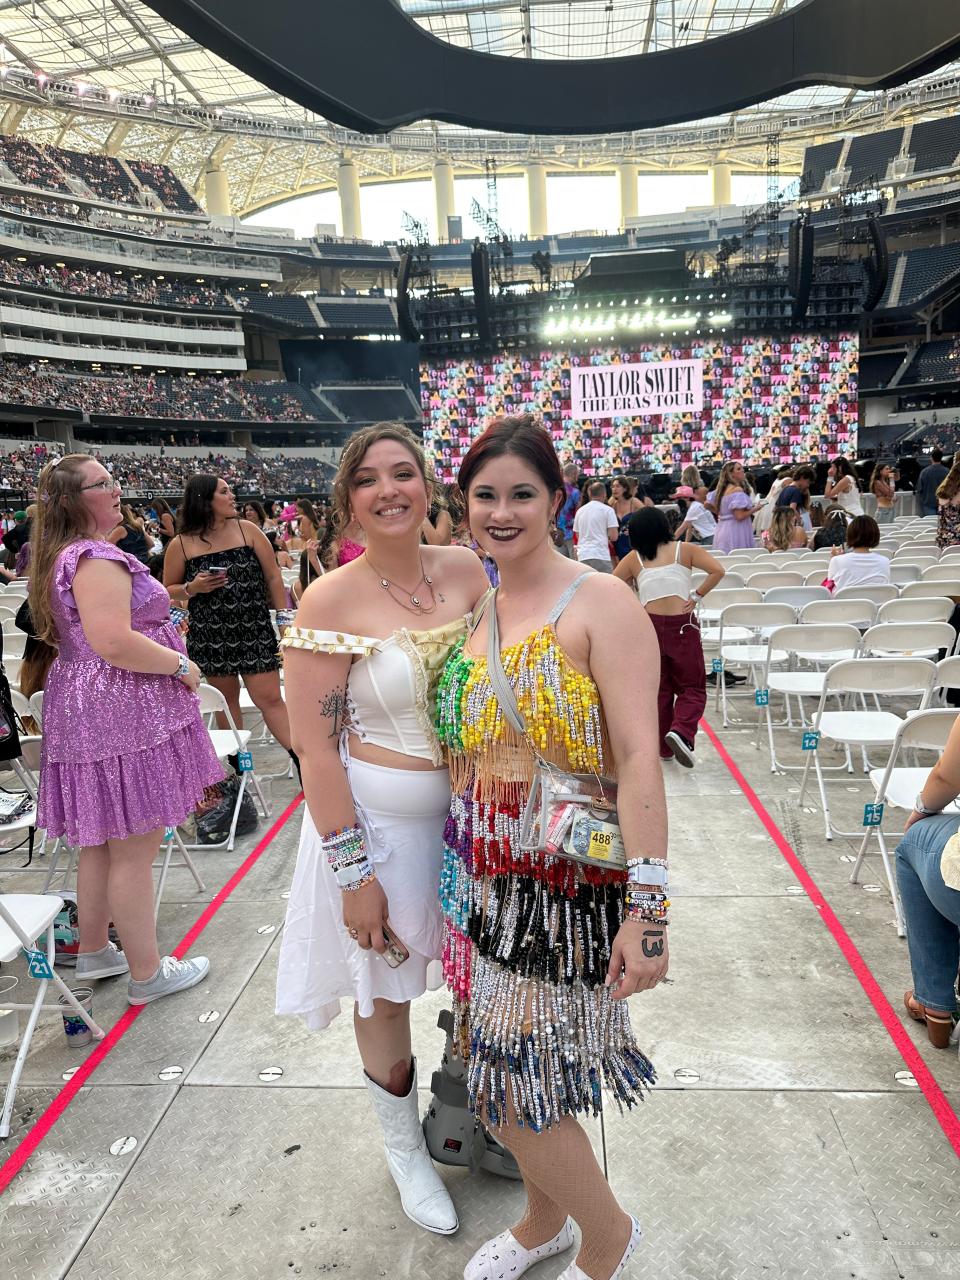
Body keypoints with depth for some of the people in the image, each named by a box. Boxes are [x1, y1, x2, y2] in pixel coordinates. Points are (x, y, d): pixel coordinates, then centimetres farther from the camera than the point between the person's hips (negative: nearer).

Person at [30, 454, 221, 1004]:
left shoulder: (65, 556, 16)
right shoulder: (97, 558, -18)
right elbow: (113, 643, -27)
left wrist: (163, 626, 23)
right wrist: (181, 663, -15)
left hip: (88, 710, 11)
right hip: (123, 714, -11)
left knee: (103, 842, 21)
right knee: (135, 849, 0)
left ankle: (93, 951, 36)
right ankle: (147, 973, 13)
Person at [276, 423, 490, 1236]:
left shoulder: (465, 570, -3)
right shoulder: (331, 600, -16)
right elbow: (315, 749, -14)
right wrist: (354, 870, -14)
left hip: (471, 810, 4)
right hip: (379, 820, -4)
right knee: (384, 994, 15)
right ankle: (404, 1148, 45)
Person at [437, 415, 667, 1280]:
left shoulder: (601, 603, -13)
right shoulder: (474, 608, 7)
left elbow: (638, 759, -18)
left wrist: (647, 910, -21)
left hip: (567, 882, -6)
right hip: (483, 876, 7)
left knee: (516, 1084, 4)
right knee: (493, 1068, 19)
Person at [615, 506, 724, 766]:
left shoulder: (634, 559, 6)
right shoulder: (685, 550, 3)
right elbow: (718, 571, -7)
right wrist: (697, 595, 0)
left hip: (649, 626, 2)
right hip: (683, 625, -2)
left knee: (658, 689, 14)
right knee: (692, 687, 8)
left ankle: (663, 747, 18)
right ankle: (681, 732, -16)